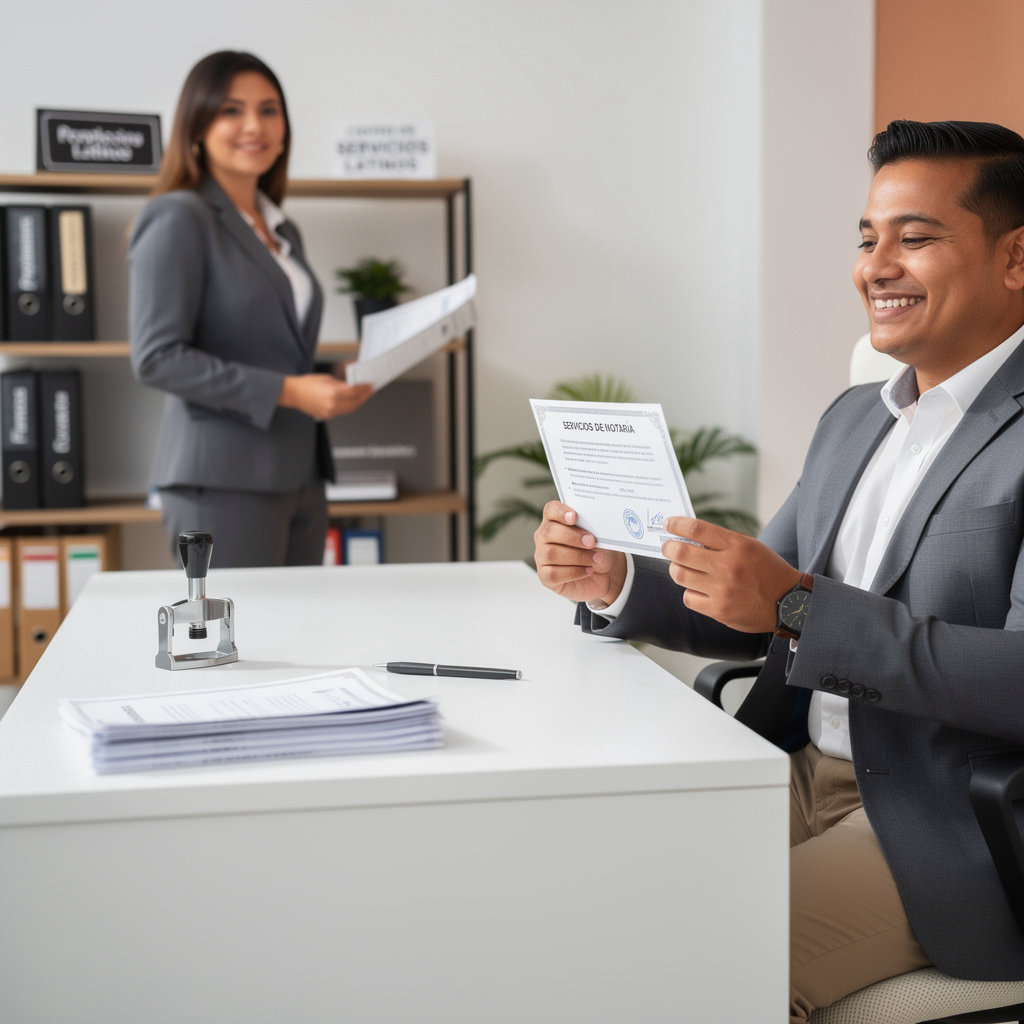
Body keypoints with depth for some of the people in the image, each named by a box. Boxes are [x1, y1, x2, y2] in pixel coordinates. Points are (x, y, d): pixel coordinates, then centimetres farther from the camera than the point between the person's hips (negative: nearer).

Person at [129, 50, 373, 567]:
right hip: (224, 480, -8)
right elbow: (156, 358, -15)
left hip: (298, 478, 8)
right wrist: (287, 391, -18)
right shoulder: (178, 219, -6)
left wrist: (334, 381, 5)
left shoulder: (282, 232, 18)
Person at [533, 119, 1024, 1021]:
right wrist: (613, 584, -1)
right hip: (800, 778, 7)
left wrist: (798, 605, -26)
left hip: (947, 828, -7)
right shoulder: (853, 417, 15)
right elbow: (756, 618, 18)